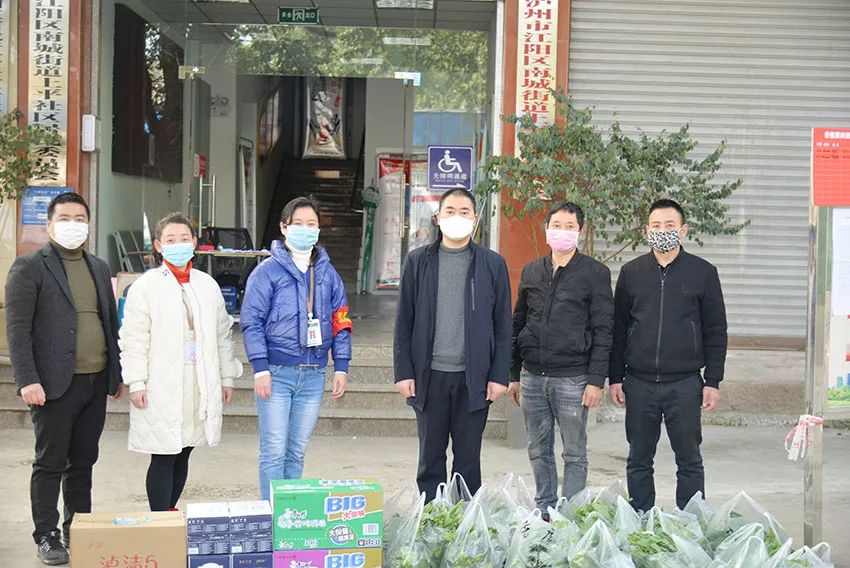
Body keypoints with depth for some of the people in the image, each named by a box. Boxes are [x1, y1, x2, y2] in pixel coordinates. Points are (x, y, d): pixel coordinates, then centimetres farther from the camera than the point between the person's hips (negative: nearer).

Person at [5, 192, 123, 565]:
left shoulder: (98, 268, 15)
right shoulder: (30, 267, -3)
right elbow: (17, 328, -8)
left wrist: (117, 374, 14)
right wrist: (27, 380, -15)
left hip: (96, 381, 6)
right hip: (55, 383, -5)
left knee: (83, 462, 12)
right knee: (50, 464, 2)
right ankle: (47, 536, 12)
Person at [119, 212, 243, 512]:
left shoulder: (208, 285, 12)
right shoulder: (146, 286, -2)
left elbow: (222, 334, 15)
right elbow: (133, 340, -5)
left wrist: (227, 377, 13)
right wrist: (136, 382, -11)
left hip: (201, 384, 5)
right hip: (162, 385, -5)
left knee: (183, 454, 11)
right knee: (163, 457, -4)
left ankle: (170, 513, 23)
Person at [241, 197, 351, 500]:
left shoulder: (328, 273, 12)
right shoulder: (267, 271, -3)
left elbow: (340, 321, 14)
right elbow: (252, 322, -6)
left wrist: (341, 367, 7)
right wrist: (260, 369, -13)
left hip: (314, 375, 4)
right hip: (277, 373, -4)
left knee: (297, 452, 12)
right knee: (274, 451, -3)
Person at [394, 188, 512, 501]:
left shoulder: (493, 264, 4)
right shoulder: (417, 261, 6)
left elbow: (503, 325, 4)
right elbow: (404, 321, 6)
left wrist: (499, 375, -2)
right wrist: (403, 371, -1)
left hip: (473, 378, 0)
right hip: (429, 375, 1)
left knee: (468, 459, 7)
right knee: (430, 458, 8)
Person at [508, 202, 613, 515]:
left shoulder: (595, 273, -2)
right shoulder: (531, 271, 11)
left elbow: (603, 330, -4)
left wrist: (596, 380, -11)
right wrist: (514, 375, 12)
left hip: (572, 379, -4)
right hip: (532, 376, 4)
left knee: (574, 453, 4)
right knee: (539, 450, 12)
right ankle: (545, 510, 24)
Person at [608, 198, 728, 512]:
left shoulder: (703, 272, 3)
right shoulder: (631, 272, 8)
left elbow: (716, 331, 3)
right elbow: (618, 329, 10)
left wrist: (713, 381, -2)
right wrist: (615, 378, 5)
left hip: (684, 383, -2)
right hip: (639, 383, 2)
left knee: (689, 461, 4)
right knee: (638, 461, 9)